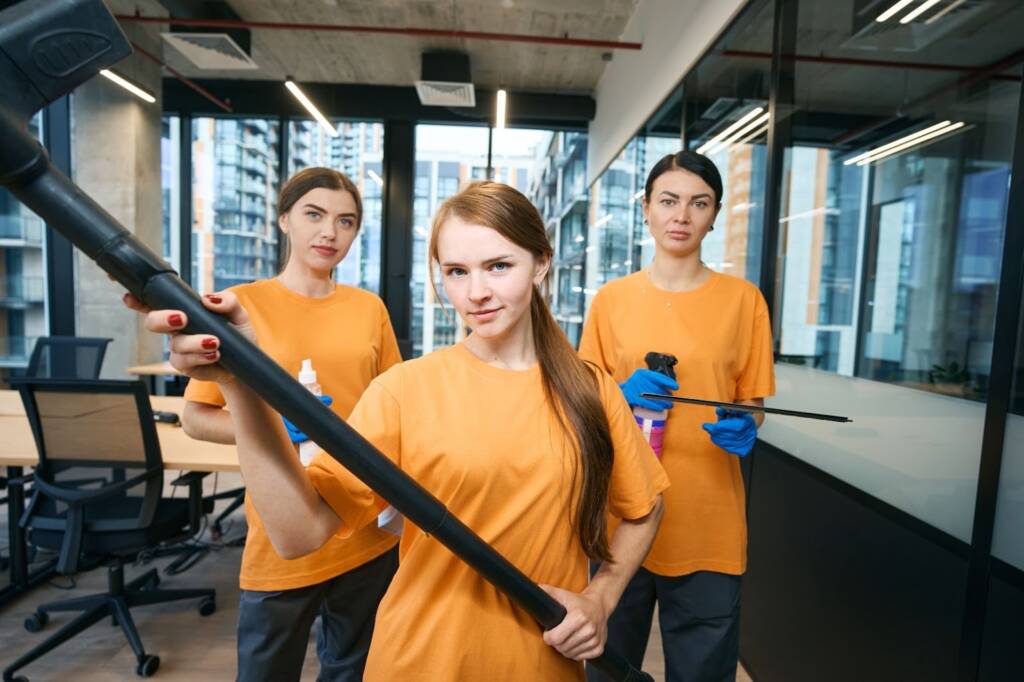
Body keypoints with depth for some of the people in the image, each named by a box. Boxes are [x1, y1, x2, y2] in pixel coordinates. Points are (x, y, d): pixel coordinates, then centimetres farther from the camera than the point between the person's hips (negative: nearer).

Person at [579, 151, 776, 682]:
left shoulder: (743, 300, -1)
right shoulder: (611, 299, 0)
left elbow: (753, 404, 6)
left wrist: (742, 428, -15)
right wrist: (621, 396, -15)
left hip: (709, 521, 0)